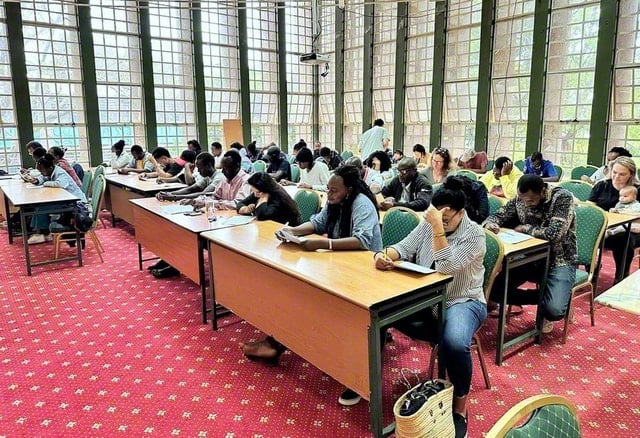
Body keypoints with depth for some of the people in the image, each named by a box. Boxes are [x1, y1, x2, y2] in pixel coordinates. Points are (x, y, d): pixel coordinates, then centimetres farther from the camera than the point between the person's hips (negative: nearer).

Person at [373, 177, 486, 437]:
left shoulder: (474, 235, -14)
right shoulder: (428, 225, 3)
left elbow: (446, 267, -26)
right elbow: (405, 247, -3)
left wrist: (438, 228, -32)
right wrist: (384, 255, -25)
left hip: (463, 302, -5)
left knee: (454, 343, -36)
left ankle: (460, 408, -9)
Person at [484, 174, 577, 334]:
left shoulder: (563, 198, -18)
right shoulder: (520, 199, -3)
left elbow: (554, 234, -29)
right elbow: (498, 215, 8)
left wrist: (525, 228, -15)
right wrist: (491, 223, -16)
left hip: (558, 260, -5)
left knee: (554, 310, -27)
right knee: (494, 290, -13)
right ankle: (544, 298, 9)